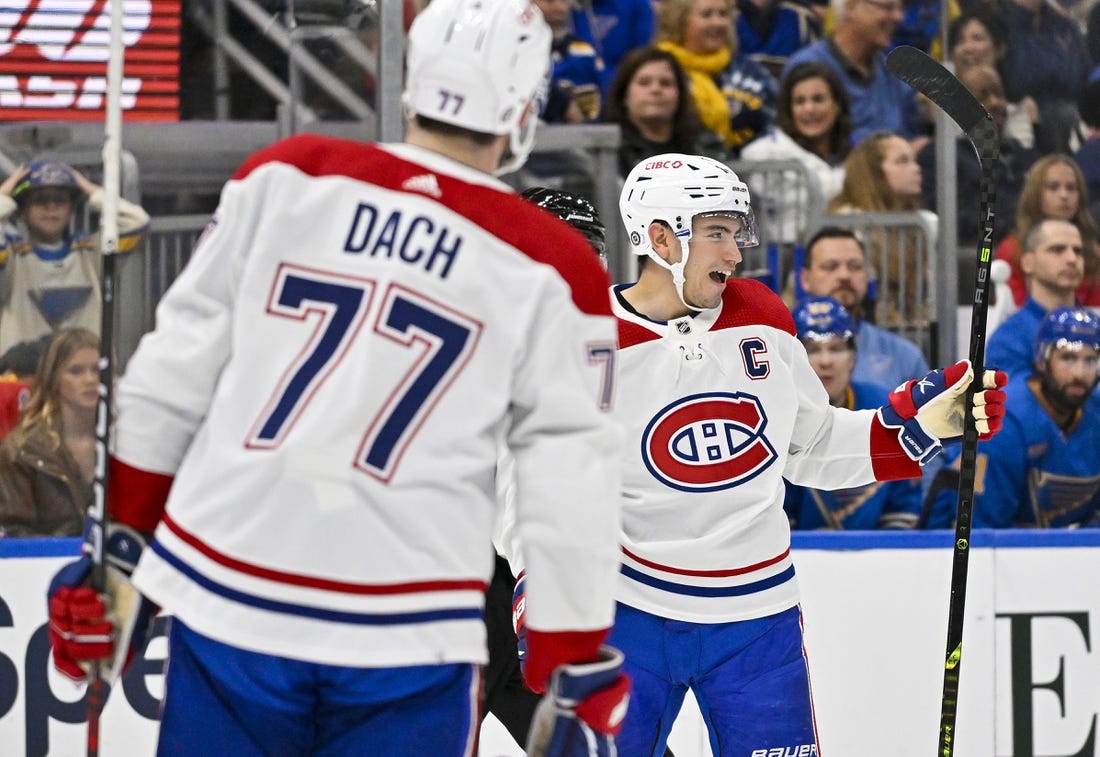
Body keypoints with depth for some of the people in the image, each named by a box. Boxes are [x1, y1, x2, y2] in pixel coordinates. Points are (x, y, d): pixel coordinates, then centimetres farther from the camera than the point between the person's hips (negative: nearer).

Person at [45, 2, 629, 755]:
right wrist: (580, 677, 7)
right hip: (405, 635, -2)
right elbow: (572, 493, -2)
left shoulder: (283, 178, 2)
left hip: (221, 601, 2)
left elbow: (172, 374, 4)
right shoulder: (550, 267, -3)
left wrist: (120, 545, 14)